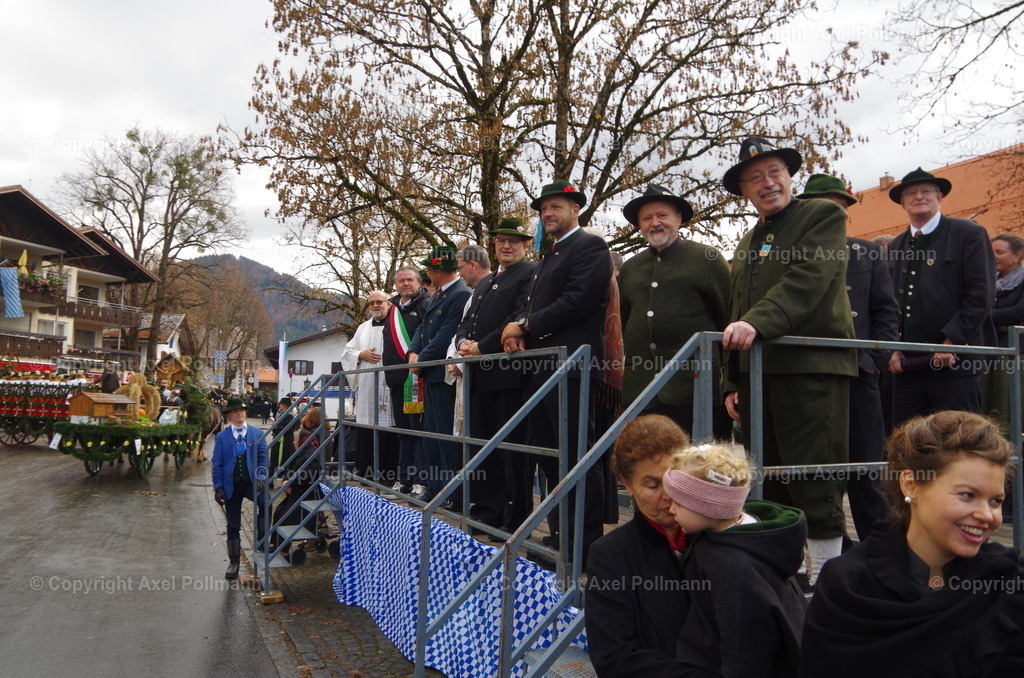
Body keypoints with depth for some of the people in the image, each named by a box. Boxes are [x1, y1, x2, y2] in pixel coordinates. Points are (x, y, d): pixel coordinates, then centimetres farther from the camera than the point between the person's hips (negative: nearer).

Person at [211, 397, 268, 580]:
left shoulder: (257, 434, 7)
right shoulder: (221, 437, 6)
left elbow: (263, 458, 4)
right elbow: (217, 464, 4)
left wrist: (261, 476, -13)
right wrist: (218, 487, -6)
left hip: (252, 483, -1)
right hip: (231, 486, 1)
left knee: (265, 502, -31)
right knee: (233, 526, 7)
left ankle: (261, 541, -11)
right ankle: (233, 563, 20)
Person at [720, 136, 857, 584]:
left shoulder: (824, 216, 4)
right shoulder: (748, 243, 22)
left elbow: (808, 280, -14)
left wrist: (757, 322, -27)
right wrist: (733, 383, 15)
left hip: (811, 370, -6)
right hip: (757, 374, 6)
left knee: (815, 489, -5)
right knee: (769, 487, 9)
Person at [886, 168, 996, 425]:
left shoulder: (969, 234, 1)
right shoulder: (895, 246, 16)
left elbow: (981, 295, -7)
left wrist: (952, 341, -14)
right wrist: (893, 349, 3)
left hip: (955, 362, -4)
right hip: (906, 365, 5)